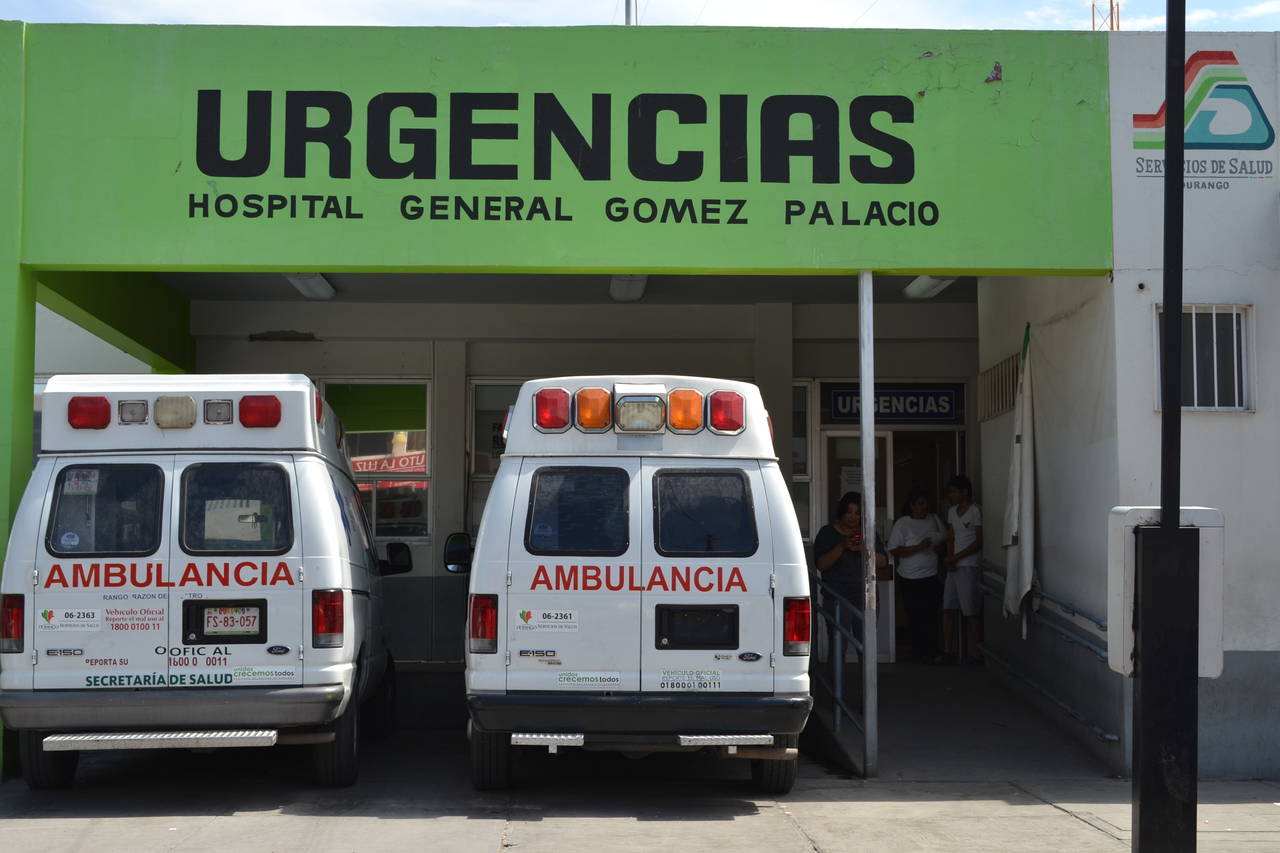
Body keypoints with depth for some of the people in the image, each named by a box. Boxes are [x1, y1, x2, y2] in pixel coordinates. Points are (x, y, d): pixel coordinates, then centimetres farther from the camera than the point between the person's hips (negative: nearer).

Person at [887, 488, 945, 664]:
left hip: (932, 577, 4)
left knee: (931, 616, 1)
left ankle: (931, 653, 9)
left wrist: (941, 546, -4)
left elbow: (945, 540, 20)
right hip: (910, 579, -4)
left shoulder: (934, 519, 9)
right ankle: (918, 654, 9)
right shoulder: (902, 524, -7)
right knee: (915, 618, 1)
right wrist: (918, 547, -21)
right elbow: (894, 551, -12)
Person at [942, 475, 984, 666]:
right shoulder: (952, 512, 15)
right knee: (948, 609, 6)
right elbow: (950, 538, 13)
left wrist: (956, 557, -14)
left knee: (972, 612, -5)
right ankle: (948, 651, 11)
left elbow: (979, 542, -11)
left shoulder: (975, 512, -8)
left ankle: (974, 654, -1)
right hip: (953, 567, 7)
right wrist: (949, 558, -4)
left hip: (970, 566, -7)